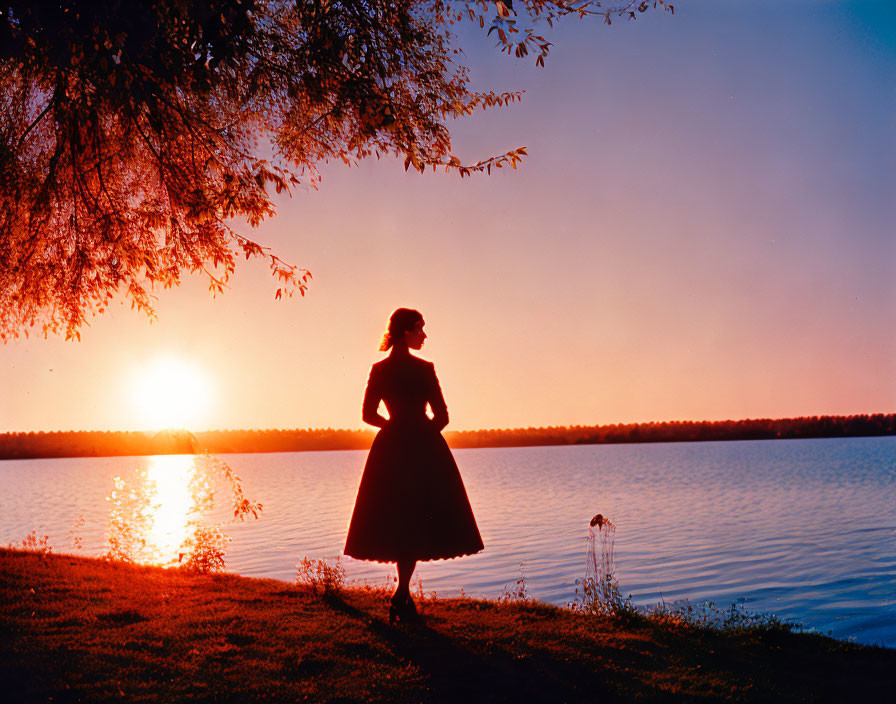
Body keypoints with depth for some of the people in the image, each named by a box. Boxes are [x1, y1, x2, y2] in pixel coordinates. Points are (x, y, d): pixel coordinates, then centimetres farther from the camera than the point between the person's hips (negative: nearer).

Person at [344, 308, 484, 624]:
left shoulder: (379, 369, 3)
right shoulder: (423, 369, -10)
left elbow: (368, 414, 6)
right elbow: (442, 415, -7)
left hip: (391, 450, 5)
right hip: (423, 450, -5)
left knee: (400, 523, 13)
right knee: (419, 523, 2)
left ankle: (404, 594, 20)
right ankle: (401, 594, -9)